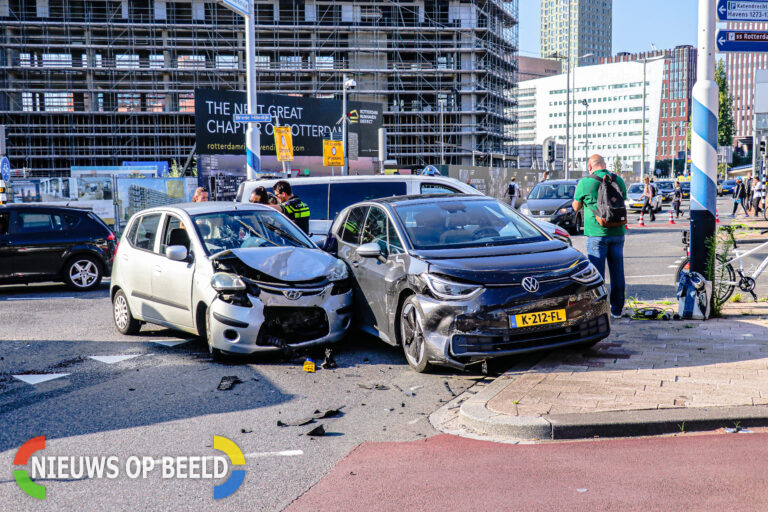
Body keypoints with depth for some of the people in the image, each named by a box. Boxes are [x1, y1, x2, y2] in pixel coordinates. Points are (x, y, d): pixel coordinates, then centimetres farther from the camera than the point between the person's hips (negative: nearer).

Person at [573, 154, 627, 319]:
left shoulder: (586, 182, -7)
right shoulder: (619, 180, 6)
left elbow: (576, 206, 5)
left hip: (597, 234, -4)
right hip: (617, 232, 4)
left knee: (596, 272, 1)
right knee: (617, 271, 11)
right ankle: (617, 309, 18)